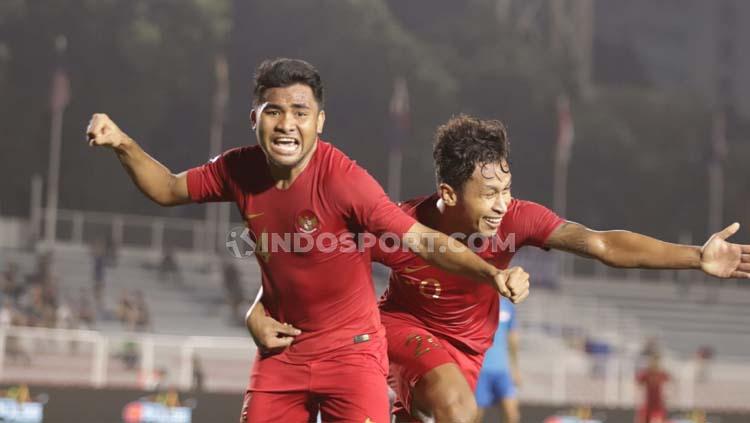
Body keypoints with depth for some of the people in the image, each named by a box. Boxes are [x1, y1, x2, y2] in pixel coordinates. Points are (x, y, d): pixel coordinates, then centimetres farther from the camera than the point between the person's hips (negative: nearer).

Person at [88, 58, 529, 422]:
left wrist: (492, 273, -41)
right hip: (281, 349, 5)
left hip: (350, 347, -5)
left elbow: (421, 239, -28)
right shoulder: (240, 170, -7)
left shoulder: (342, 179, -24)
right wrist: (123, 144, -4)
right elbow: (169, 189, 11)